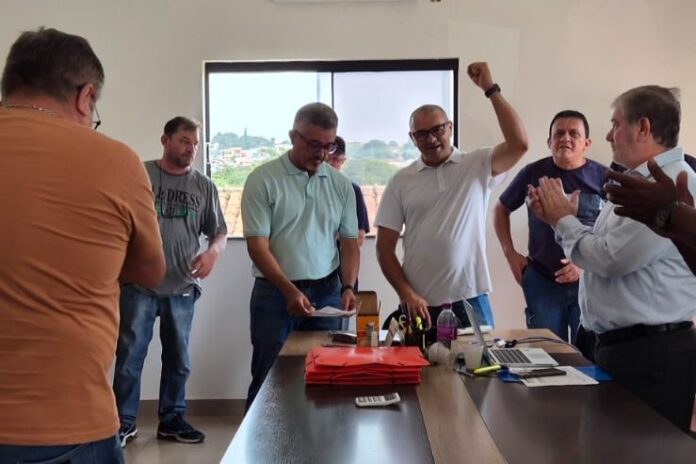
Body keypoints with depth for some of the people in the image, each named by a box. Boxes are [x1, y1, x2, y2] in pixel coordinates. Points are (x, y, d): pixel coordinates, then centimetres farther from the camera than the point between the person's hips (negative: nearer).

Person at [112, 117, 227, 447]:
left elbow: (220, 232, 11)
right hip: (138, 284, -3)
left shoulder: (204, 186, 8)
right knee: (130, 356, 1)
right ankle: (124, 422, 15)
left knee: (178, 359, 12)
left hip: (182, 287, 3)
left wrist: (213, 251, -11)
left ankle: (172, 420, 26)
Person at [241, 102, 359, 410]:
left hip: (327, 292, 4)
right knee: (269, 380, 4)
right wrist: (290, 290, -19)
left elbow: (349, 242, 11)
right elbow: (257, 245, -10)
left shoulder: (340, 184, 7)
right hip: (275, 293, -3)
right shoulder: (263, 179, -5)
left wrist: (348, 287, -5)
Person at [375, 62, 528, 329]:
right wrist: (407, 294, -7)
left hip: (470, 301, -1)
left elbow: (518, 144, -14)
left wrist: (490, 89, -11)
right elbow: (385, 247, 4)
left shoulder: (478, 166, 3)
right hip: (420, 305, 1)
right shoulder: (401, 181, 5)